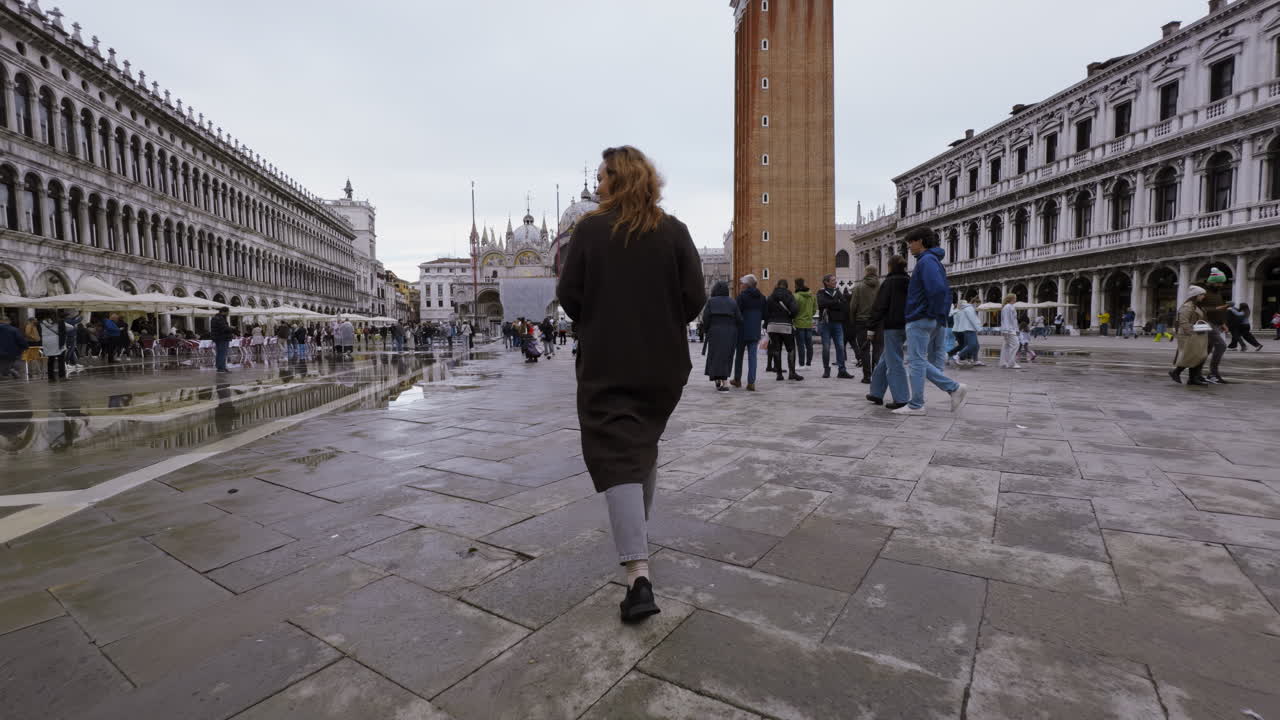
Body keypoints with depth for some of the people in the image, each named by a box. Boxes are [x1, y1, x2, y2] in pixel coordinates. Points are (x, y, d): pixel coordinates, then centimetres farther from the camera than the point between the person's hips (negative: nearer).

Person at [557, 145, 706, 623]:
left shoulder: (590, 229, -6)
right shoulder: (674, 231, 0)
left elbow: (568, 295, -5)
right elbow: (695, 297, -4)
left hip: (606, 364, -3)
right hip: (663, 364, 4)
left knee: (617, 456, -2)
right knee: (645, 447, 22)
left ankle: (638, 574, -12)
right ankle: (637, 536, 40)